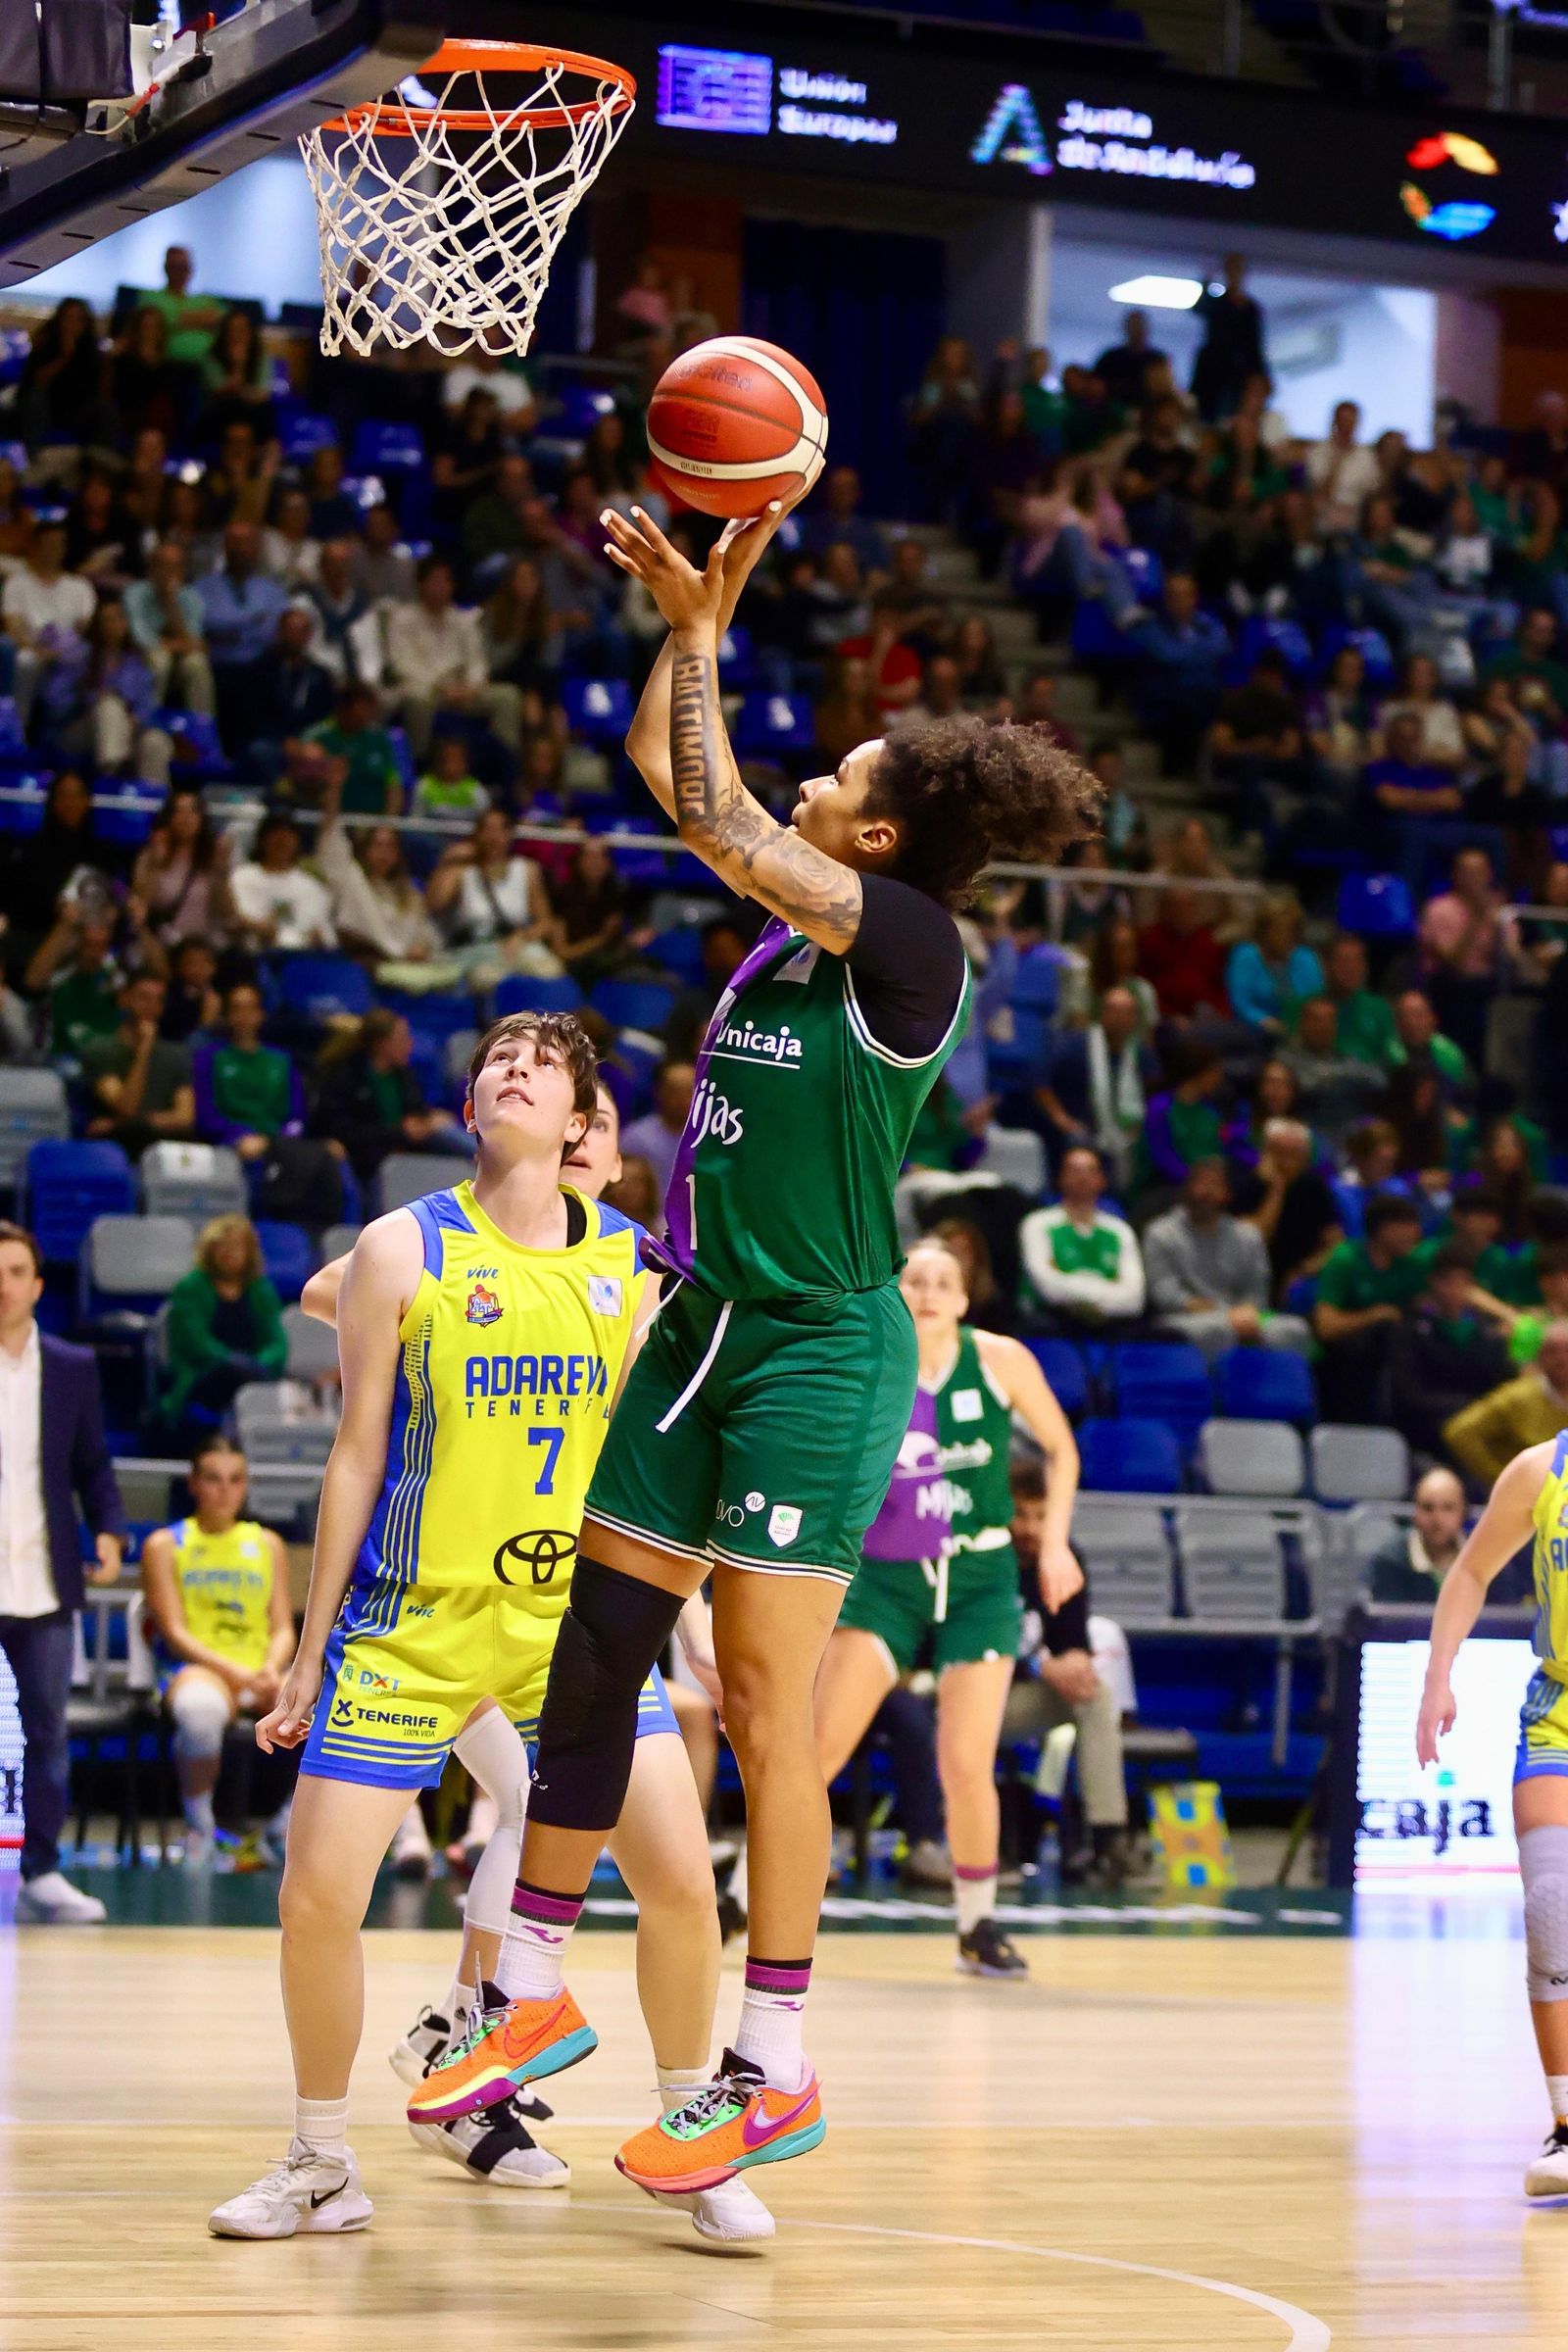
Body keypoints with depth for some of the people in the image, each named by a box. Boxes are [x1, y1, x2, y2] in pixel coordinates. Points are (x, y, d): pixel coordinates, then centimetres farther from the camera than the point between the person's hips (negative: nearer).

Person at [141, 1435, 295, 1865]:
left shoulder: (267, 1545, 20)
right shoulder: (166, 1545, 9)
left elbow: (284, 1628, 13)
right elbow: (175, 1632, -1)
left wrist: (272, 1669, -11)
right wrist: (236, 1672, -16)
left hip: (263, 1673, 3)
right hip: (194, 1668, -3)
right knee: (200, 1708, -44)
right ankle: (198, 1826, -16)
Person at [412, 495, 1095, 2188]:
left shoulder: (909, 938, -13)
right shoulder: (799, 913, 10)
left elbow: (718, 824, -20)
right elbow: (665, 775, 17)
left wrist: (697, 629, -11)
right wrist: (702, 604, 7)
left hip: (820, 1349, -8)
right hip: (709, 1322, 8)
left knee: (764, 1707, -5)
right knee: (587, 1646, 8)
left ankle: (775, 2072, 4)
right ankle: (537, 1992, 18)